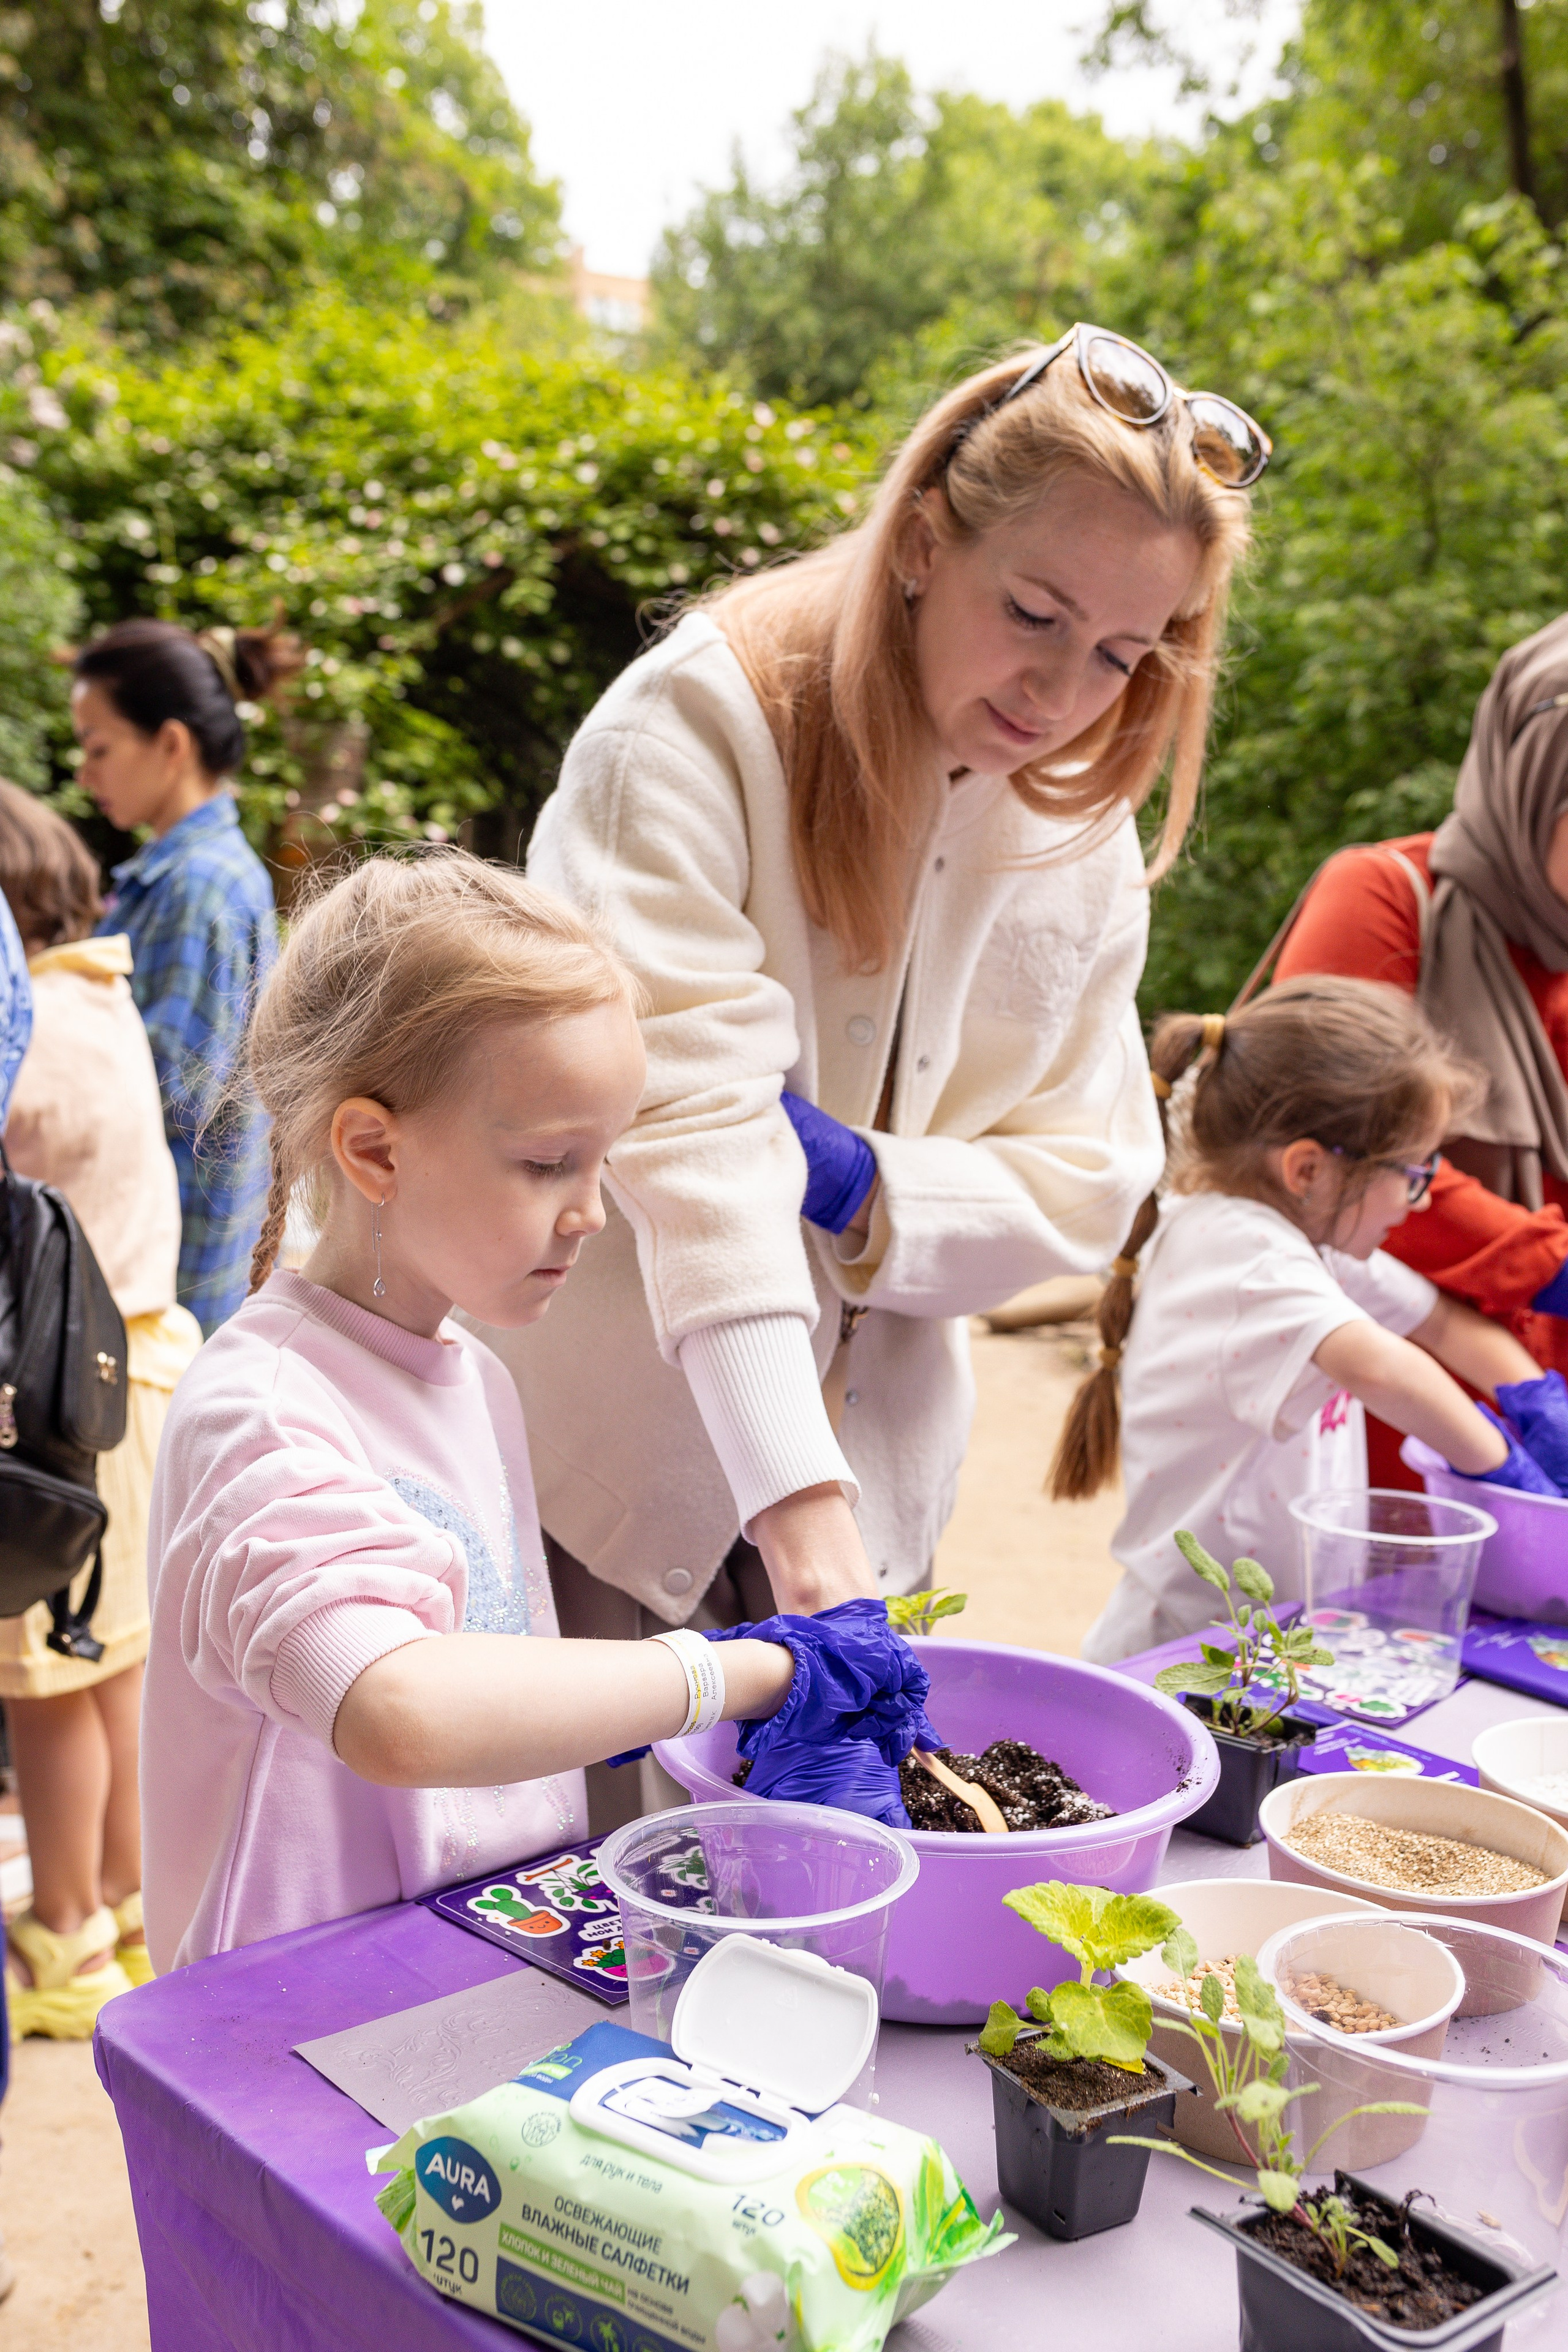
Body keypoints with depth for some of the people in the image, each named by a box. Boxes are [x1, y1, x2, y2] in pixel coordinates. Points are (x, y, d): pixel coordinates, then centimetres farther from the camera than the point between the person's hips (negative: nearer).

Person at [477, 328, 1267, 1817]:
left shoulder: (1079, 830, 2)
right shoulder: (695, 730, -17)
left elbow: (1087, 1183, 0)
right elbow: (695, 1122, -29)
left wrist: (853, 1182, -21)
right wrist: (805, 1521, -38)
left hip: (867, 1473, 5)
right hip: (600, 1474, -5)